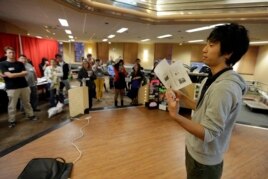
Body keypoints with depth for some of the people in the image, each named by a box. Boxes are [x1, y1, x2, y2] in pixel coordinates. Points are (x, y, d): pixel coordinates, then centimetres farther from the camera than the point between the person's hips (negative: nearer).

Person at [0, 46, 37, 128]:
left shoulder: (20, 63, 10)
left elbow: (25, 73, -3)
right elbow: (9, 75, -14)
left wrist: (13, 75, -11)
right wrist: (21, 73, -5)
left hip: (24, 86, 4)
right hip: (12, 88, -3)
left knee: (27, 103, 13)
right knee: (12, 105, 4)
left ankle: (31, 115, 24)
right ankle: (12, 121, 14)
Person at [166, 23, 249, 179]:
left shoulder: (224, 87, -30)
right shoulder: (215, 80, 2)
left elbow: (208, 134, -30)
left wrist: (176, 115, -42)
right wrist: (183, 97, 1)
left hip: (204, 160, -9)